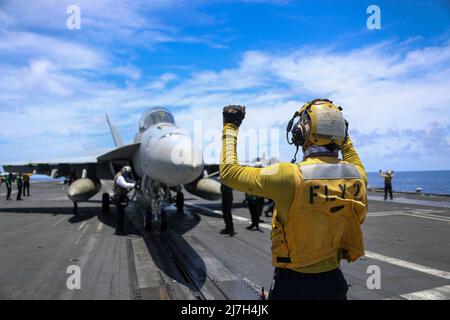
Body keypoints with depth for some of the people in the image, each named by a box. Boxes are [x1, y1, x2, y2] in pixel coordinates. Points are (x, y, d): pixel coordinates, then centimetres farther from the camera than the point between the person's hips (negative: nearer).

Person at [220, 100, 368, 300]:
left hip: (292, 284, -4)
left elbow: (229, 172, -14)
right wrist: (343, 136, 24)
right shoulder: (357, 175, -9)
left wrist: (230, 127, -3)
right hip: (333, 280, 4)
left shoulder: (289, 177, -25)